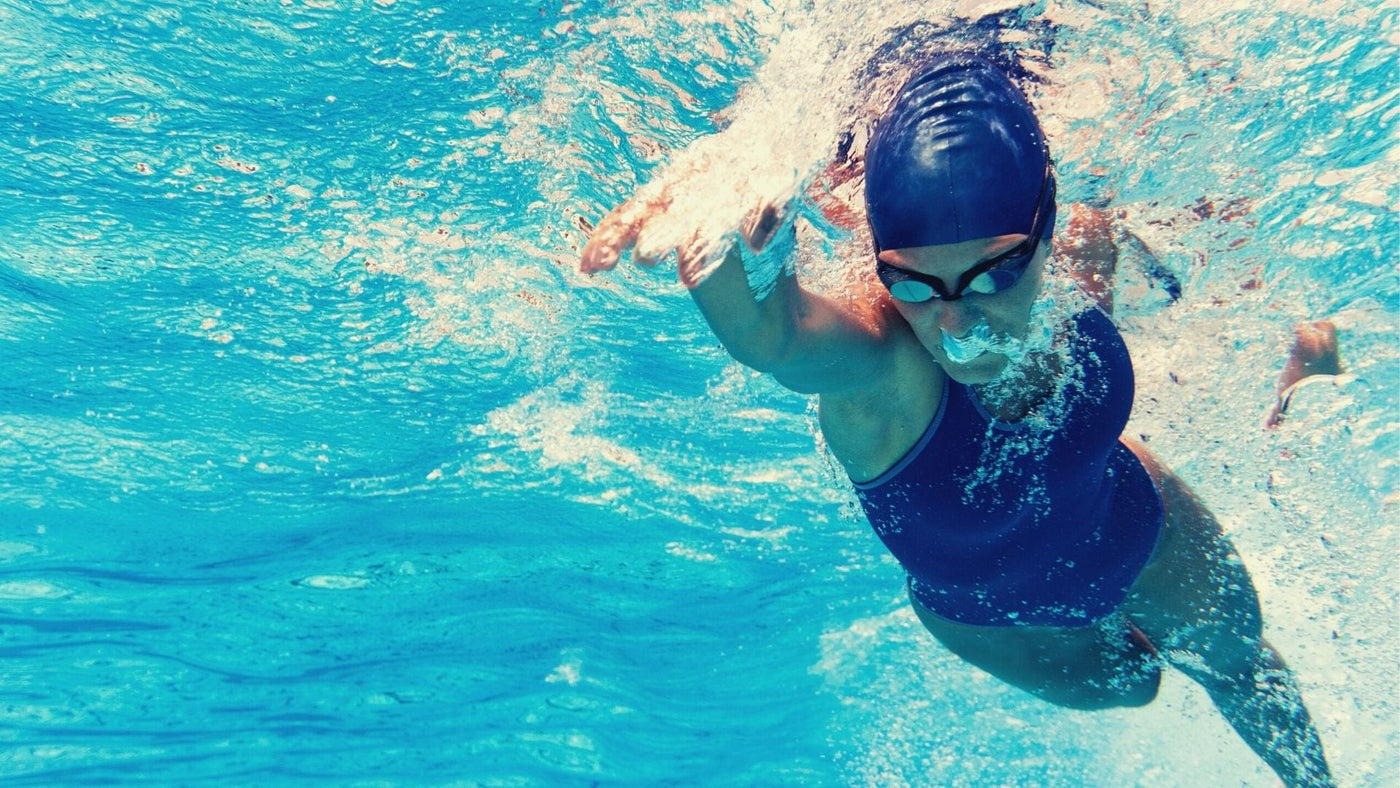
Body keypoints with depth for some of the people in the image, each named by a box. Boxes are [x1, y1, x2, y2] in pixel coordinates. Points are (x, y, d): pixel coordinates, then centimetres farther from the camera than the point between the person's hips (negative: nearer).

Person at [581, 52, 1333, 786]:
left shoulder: (1079, 250, -33)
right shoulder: (873, 360, -47)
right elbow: (770, 331, -72)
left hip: (1136, 531, 3)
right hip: (982, 610, -2)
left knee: (1237, 664, 29)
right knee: (1125, 686, 29)